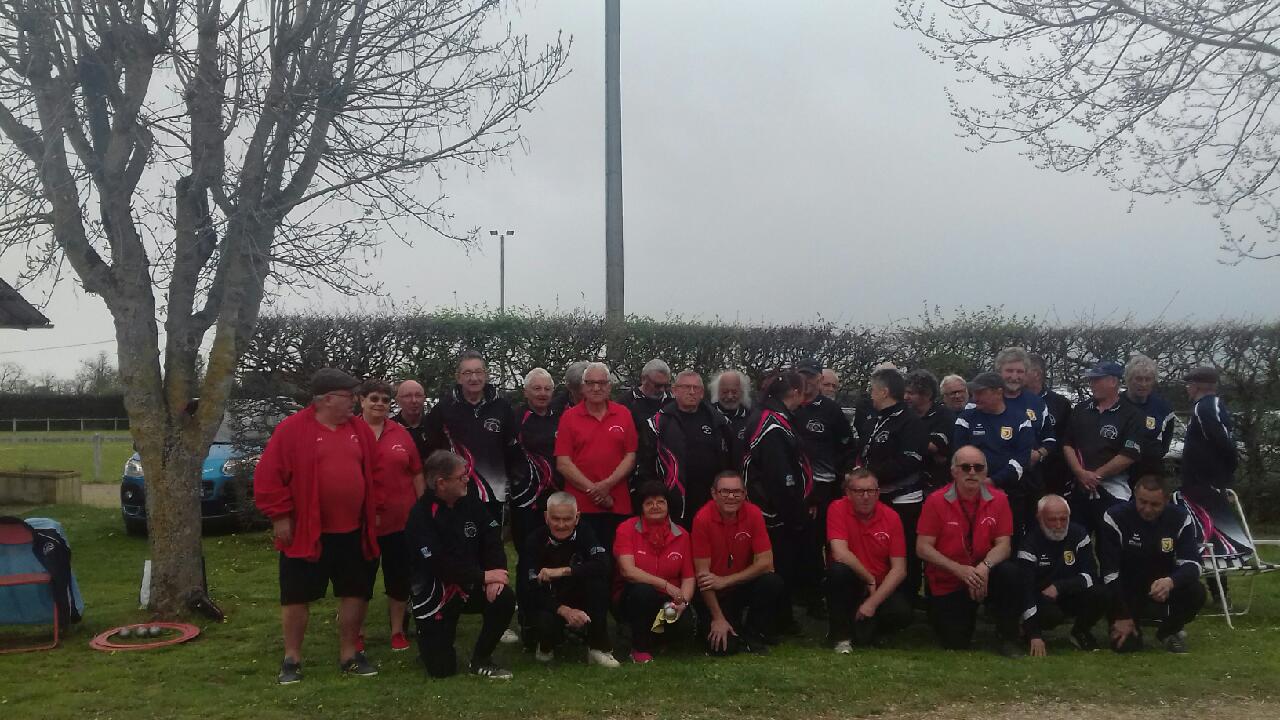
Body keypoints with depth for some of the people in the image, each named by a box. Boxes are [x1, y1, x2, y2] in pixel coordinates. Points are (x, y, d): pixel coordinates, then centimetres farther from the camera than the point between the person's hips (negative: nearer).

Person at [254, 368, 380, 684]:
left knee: (355, 593, 9)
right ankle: (292, 660, 19)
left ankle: (349, 655, 23)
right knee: (297, 596, 4)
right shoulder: (292, 429, -9)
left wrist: (373, 512, 12)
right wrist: (279, 516, -11)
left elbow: (372, 474, 15)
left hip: (352, 532, 5)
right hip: (305, 533, -4)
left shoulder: (360, 431, 7)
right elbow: (268, 476, -10)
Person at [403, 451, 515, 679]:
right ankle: (430, 636, 29)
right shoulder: (420, 516, -19)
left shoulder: (470, 501, -1)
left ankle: (480, 660, -2)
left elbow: (492, 539, -3)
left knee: (505, 598, -26)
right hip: (434, 593, -5)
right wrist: (484, 576, -23)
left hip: (469, 585, 5)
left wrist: (496, 574, -21)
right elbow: (439, 565, -25)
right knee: (441, 668, -7)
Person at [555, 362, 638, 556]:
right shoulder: (569, 417, 3)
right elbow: (563, 463, -2)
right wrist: (592, 490, -9)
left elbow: (630, 456, 4)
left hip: (618, 506, 1)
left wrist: (607, 484, -9)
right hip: (579, 506, -1)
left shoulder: (623, 414, 7)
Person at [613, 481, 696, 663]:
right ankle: (640, 648, -12)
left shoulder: (681, 535, 3)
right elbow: (628, 571, -17)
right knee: (642, 590, -36)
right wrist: (666, 585, -21)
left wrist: (683, 602, -21)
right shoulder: (627, 529, -6)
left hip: (668, 601, 3)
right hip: (632, 599, -3)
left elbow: (688, 577, 0)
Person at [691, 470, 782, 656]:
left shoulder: (753, 514, -13)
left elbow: (766, 562, -14)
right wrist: (718, 618, -18)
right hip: (712, 592, -3)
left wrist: (725, 581, -21)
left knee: (773, 583, -26)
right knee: (723, 646, -20)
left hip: (742, 585, 3)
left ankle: (753, 635, -2)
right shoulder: (703, 518, -20)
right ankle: (708, 625, 16)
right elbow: (702, 573, -18)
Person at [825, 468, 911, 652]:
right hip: (849, 583, -2)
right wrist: (869, 579, -15)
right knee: (838, 569, -34)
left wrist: (873, 602, -18)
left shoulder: (891, 517, -7)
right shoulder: (838, 509, -13)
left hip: (881, 586, 2)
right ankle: (841, 635, -13)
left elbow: (899, 568, -11)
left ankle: (866, 627, 9)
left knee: (902, 613, -27)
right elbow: (840, 554, -24)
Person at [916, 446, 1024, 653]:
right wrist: (959, 569, -24)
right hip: (947, 583, -1)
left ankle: (1008, 638, -10)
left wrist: (985, 566, -29)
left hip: (984, 575, 1)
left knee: (1010, 573, -31)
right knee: (955, 643, -8)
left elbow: (1003, 545, -9)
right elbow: (923, 548, -13)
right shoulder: (936, 501, -11)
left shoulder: (998, 499, -6)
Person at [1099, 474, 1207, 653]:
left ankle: (1169, 631, 4)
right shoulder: (1115, 517, -21)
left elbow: (1191, 564, -19)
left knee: (1196, 593, -28)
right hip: (1126, 588, -2)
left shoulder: (1180, 518, -13)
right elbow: (1109, 571, -19)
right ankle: (1133, 629, 21)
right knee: (1124, 644, -19)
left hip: (1164, 584, 3)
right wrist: (1122, 616, -18)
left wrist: (1171, 581, -43)